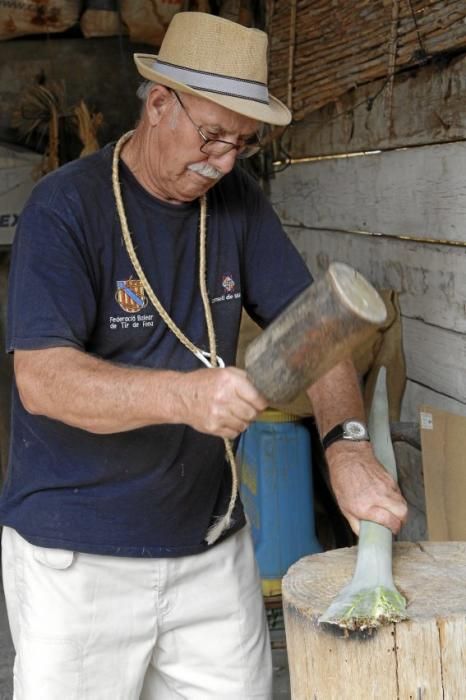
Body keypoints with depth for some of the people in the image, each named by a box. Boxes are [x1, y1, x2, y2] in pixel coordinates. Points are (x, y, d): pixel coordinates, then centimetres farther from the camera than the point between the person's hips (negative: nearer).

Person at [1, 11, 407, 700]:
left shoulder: (237, 202, 3)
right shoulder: (66, 207, -14)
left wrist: (348, 446, -19)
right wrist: (184, 395, -39)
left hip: (212, 540, 5)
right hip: (78, 557, -4)